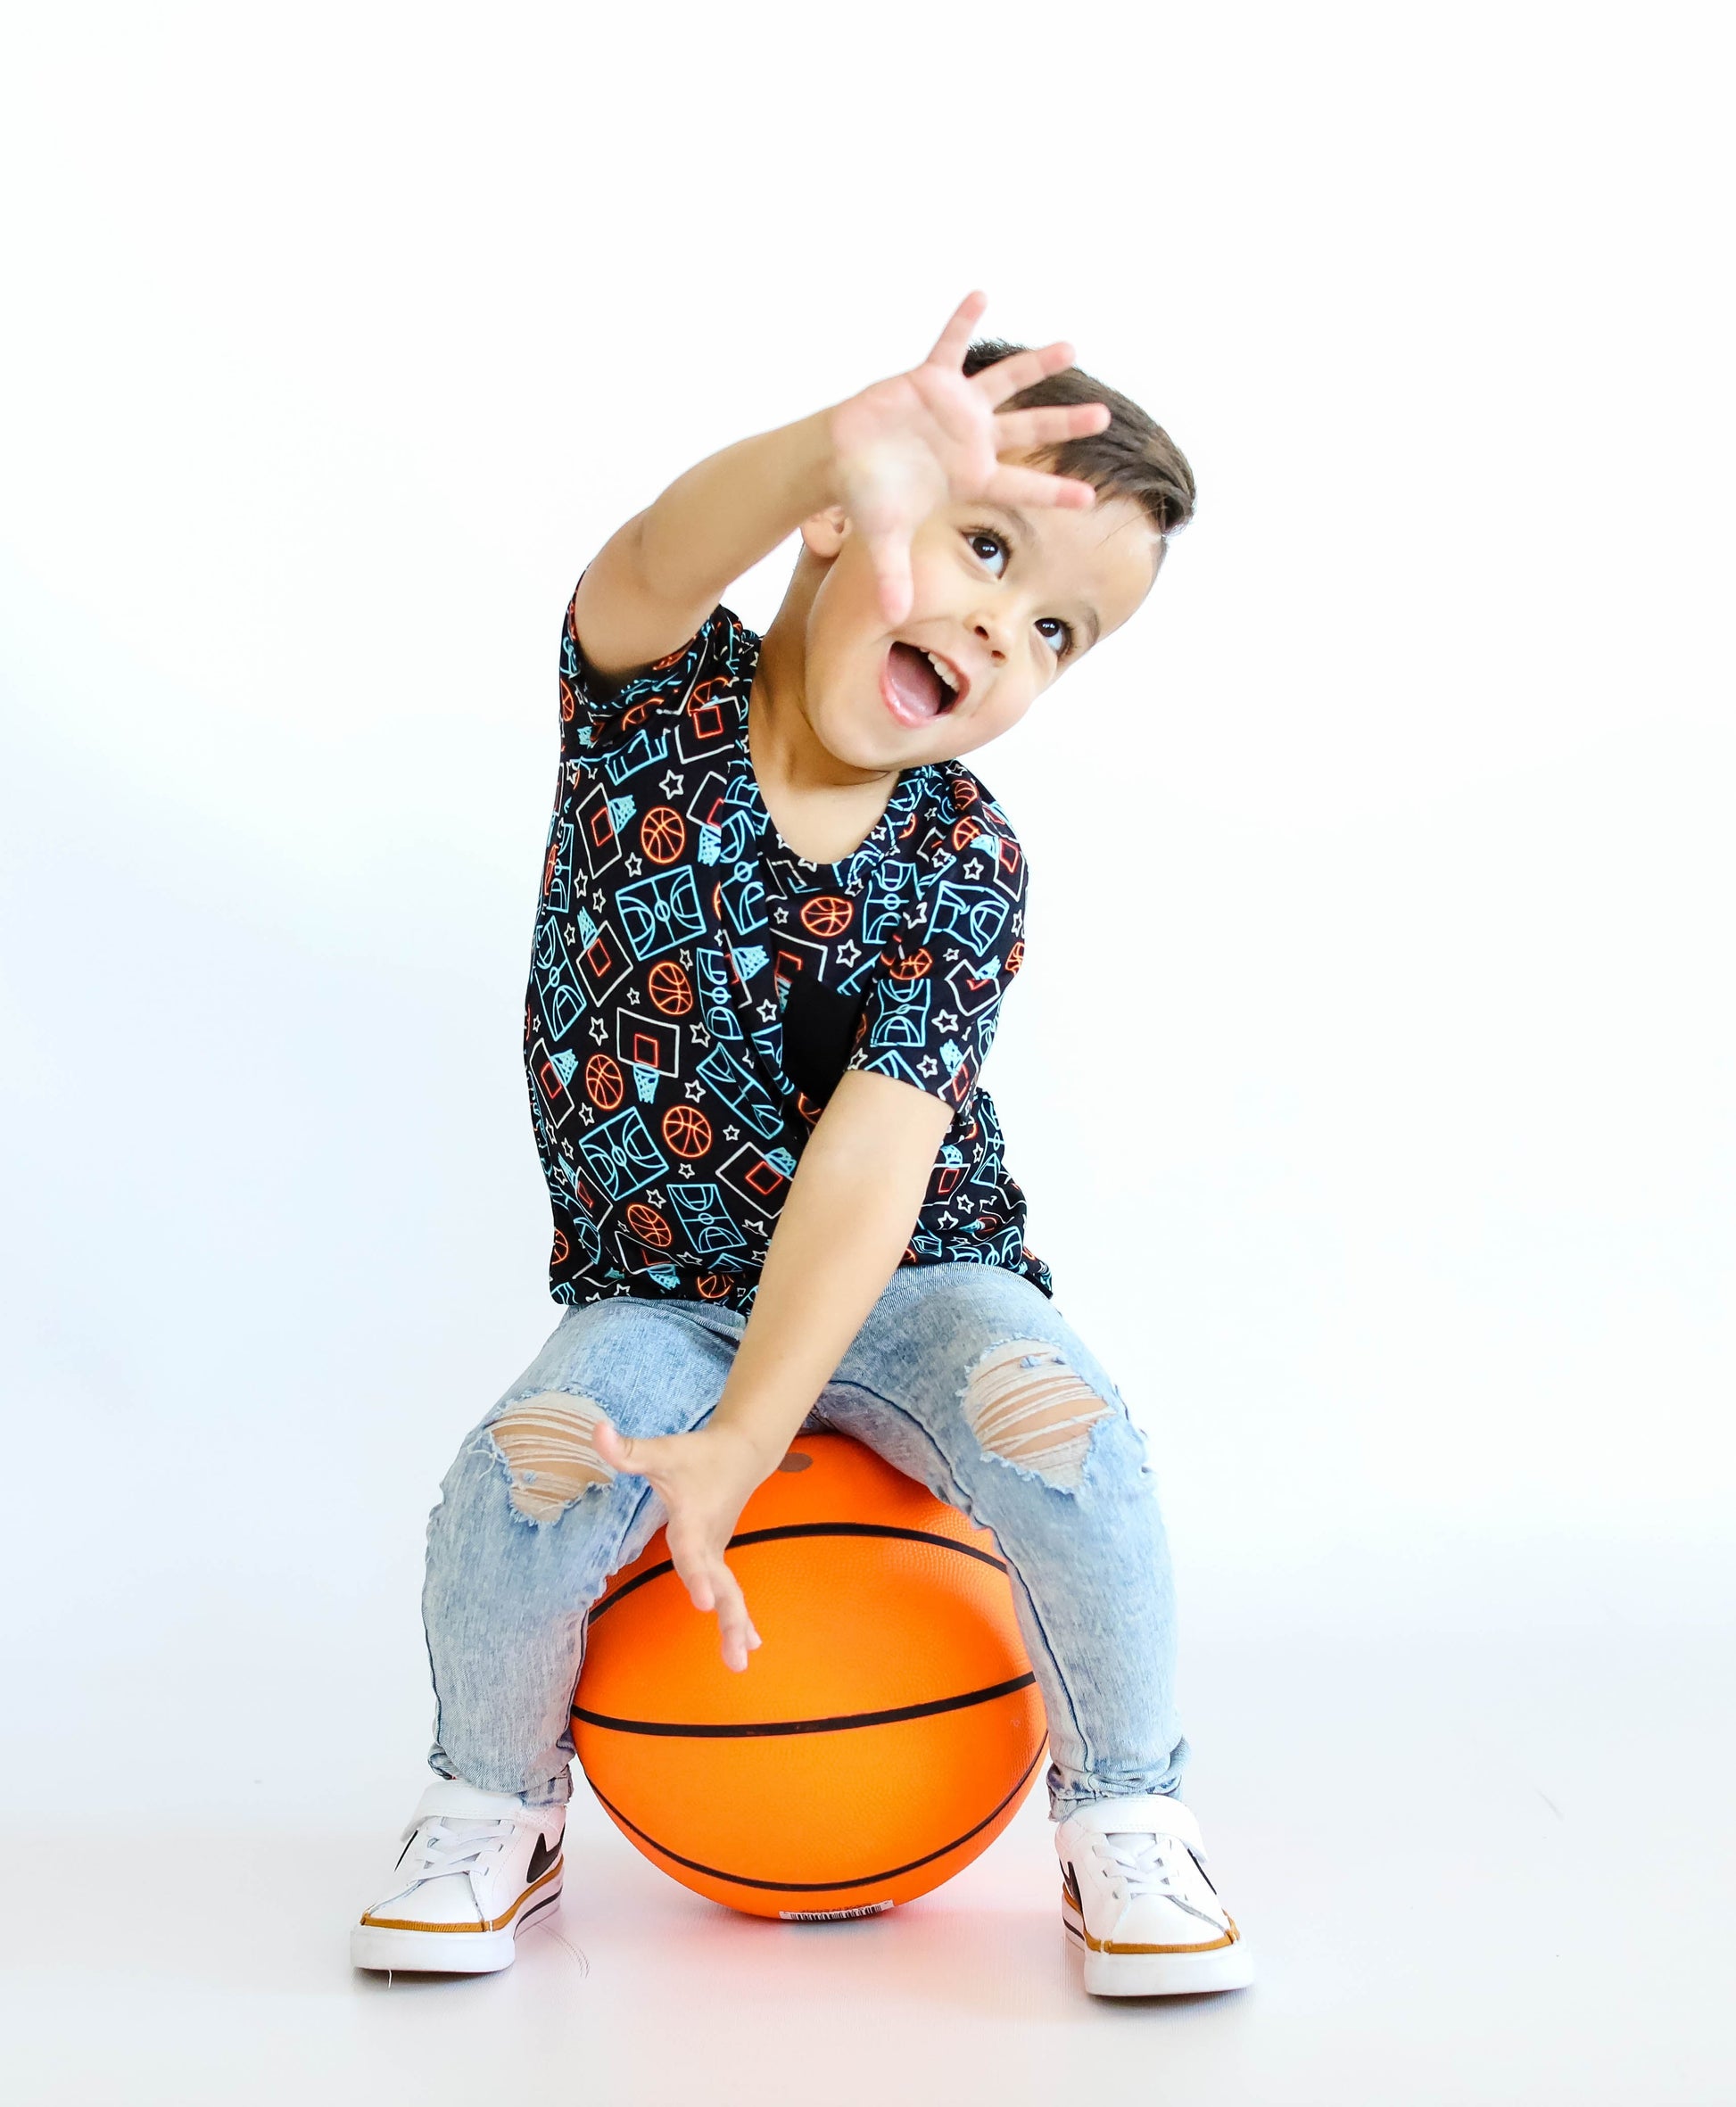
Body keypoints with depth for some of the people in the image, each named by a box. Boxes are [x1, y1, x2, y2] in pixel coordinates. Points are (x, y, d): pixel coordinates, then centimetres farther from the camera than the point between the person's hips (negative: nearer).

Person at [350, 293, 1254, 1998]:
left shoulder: (963, 867, -13)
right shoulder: (659, 688, -12)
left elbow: (874, 1153, -22)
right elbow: (659, 564, -37)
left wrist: (741, 1442, -31)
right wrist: (842, 446, -60)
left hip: (905, 1281, 0)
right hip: (650, 1296, 1)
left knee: (1062, 1433, -27)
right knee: (515, 1487, -25)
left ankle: (1124, 1813, 1)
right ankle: (494, 1802, 8)